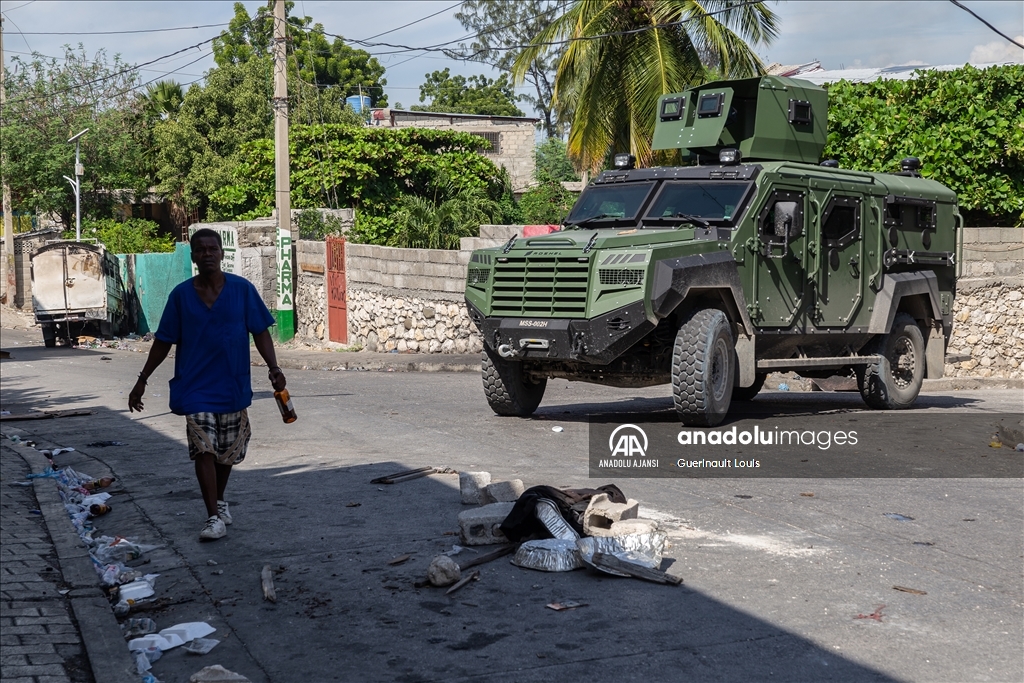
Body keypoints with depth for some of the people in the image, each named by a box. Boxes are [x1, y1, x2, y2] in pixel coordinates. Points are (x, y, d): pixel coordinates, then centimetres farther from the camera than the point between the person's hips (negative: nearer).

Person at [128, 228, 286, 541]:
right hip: (195, 386, -1)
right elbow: (164, 341, 5)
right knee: (203, 450, -11)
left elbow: (260, 332, 0)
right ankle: (214, 517, -7)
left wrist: (274, 367, -13)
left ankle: (219, 500, 37)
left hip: (232, 386, 1)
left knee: (228, 451, 12)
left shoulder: (242, 289, -3)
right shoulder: (181, 295, -2)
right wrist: (142, 380, 5)